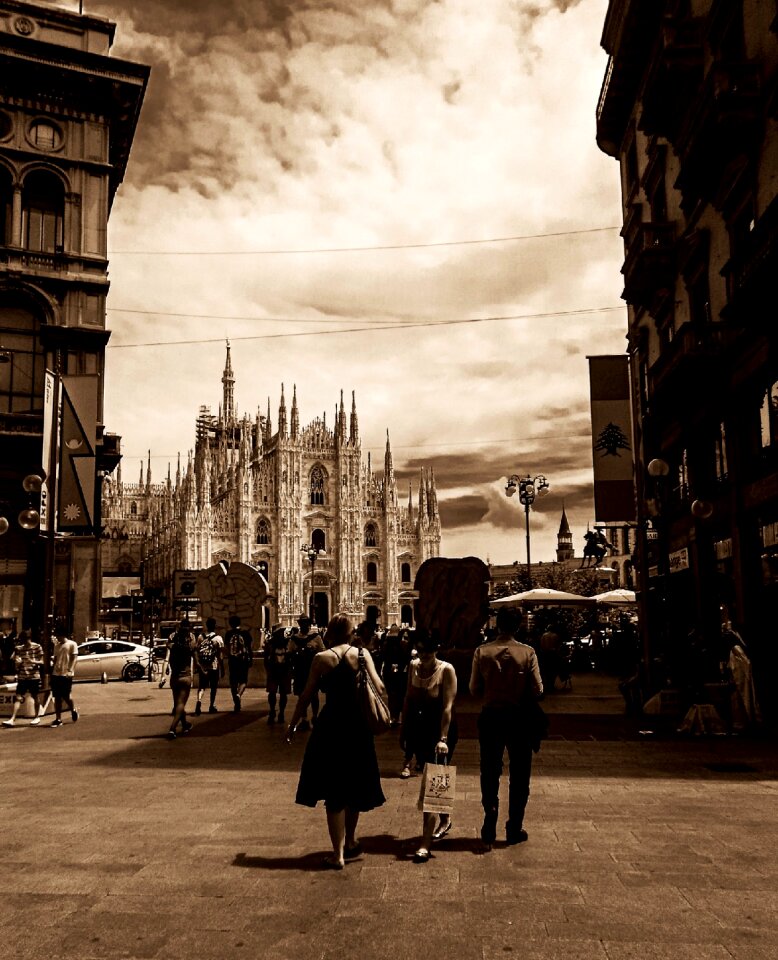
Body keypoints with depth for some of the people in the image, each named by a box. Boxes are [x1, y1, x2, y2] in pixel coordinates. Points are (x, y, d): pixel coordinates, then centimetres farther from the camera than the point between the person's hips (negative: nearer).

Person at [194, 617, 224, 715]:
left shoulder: (200, 637, 1)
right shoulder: (218, 639, -8)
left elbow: (196, 652, 2)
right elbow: (220, 656, -8)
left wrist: (197, 664, 10)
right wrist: (222, 669, -1)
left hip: (202, 666, 2)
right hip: (214, 666, -2)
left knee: (201, 686, 8)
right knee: (213, 687, 14)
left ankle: (199, 700, -18)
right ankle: (212, 706, 22)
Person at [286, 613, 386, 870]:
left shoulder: (321, 659, -7)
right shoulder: (362, 654, -2)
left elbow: (307, 695, -4)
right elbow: (379, 687, -7)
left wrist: (292, 725, 6)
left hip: (331, 727, -3)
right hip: (359, 727, 3)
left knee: (333, 793, 7)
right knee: (354, 787, 21)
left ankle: (338, 854, 8)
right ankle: (350, 842, 33)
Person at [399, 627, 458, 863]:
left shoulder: (446, 670, -14)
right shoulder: (413, 666, 2)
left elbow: (448, 706, -19)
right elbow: (408, 700, 9)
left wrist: (443, 739, -25)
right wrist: (403, 730, 10)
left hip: (440, 730, -6)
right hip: (418, 729, 6)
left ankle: (425, 844, -6)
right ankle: (445, 819, 43)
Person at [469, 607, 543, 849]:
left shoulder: (482, 651, -8)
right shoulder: (527, 653, -11)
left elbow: (474, 689, -6)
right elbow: (537, 689, -9)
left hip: (490, 716, 1)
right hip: (519, 717, -1)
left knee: (489, 774, 11)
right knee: (519, 775, 14)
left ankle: (489, 832, 11)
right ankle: (514, 829, 20)